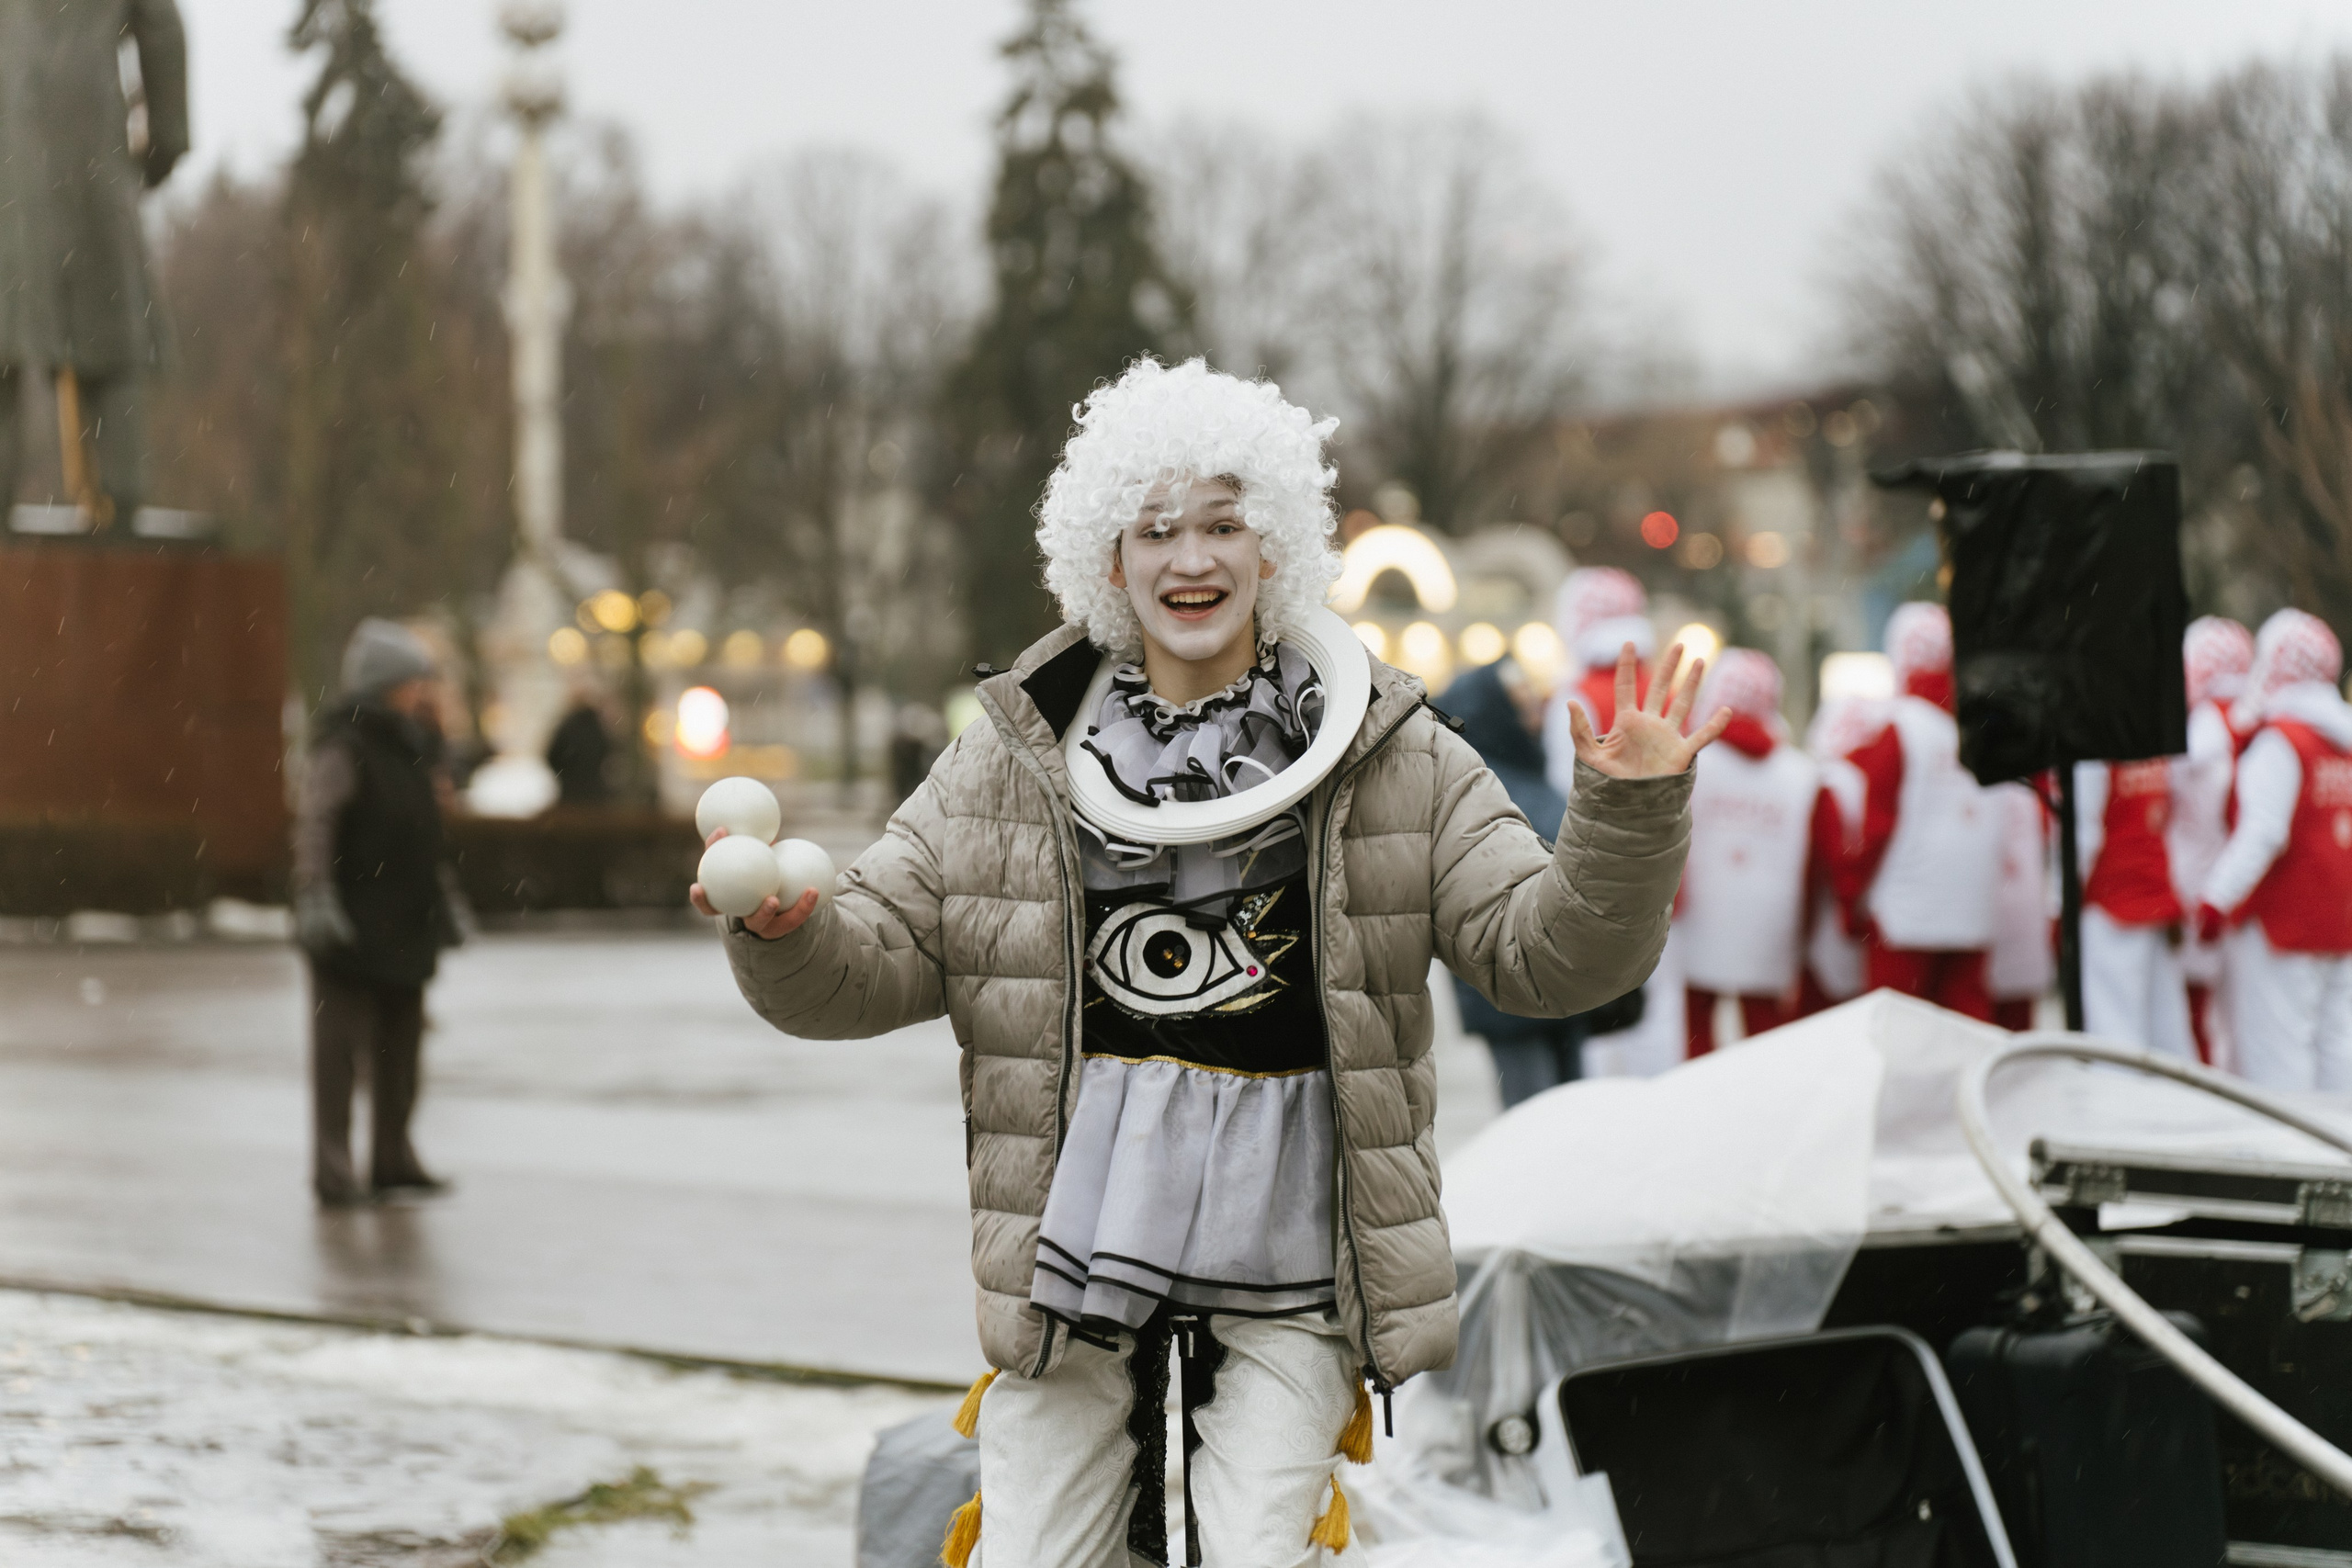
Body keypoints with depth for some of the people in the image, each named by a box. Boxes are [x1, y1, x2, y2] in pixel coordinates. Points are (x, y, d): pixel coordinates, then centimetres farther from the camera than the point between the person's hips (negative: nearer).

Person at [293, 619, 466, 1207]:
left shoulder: (411, 746, 16)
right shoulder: (344, 749, -12)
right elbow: (314, 822, -21)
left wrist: (441, 901, 24)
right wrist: (316, 898, -29)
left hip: (403, 927, 9)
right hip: (349, 930, -9)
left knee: (400, 1046, 13)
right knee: (341, 1044, -7)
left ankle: (392, 1158, 22)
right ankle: (333, 1170, -6)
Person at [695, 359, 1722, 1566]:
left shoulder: (1392, 762, 2)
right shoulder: (1018, 759, 4)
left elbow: (1546, 954, -1)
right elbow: (871, 967, 5)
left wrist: (1629, 818, -19)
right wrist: (783, 934, -18)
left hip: (1285, 1249, -1)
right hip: (1075, 1229, 1)